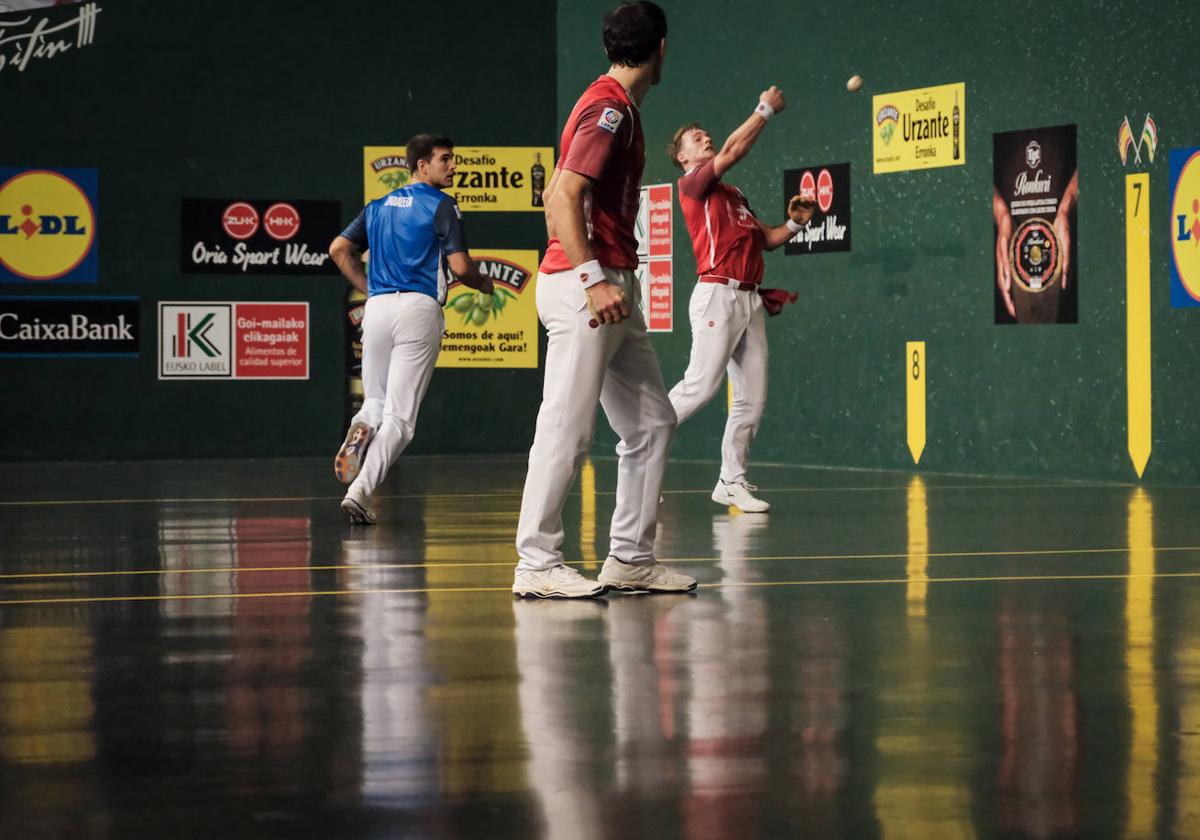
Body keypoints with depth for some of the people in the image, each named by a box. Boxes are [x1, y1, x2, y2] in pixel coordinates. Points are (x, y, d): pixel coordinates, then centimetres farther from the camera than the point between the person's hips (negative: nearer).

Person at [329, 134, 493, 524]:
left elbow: (339, 249, 14)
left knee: (376, 401, 20)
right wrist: (484, 283, 13)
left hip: (377, 307, 5)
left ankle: (362, 427, -17)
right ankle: (361, 490, -22)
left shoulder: (379, 206, 18)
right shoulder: (441, 206, -1)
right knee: (400, 416, -5)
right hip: (419, 308, -5)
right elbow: (460, 266, -8)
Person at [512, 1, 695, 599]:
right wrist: (592, 280, -26)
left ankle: (630, 558, 15)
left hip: (612, 290, 10)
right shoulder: (609, 108, -11)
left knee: (651, 422, 11)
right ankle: (537, 565, -5)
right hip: (584, 286, -10)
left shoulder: (620, 110, 18)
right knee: (567, 430, -8)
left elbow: (554, 193, 23)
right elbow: (562, 197, -20)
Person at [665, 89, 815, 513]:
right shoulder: (693, 184, 1)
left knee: (753, 396, 2)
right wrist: (766, 109, -5)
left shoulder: (734, 195, 25)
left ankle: (732, 481, 8)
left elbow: (765, 239, 26)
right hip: (718, 294, -8)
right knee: (700, 386, -16)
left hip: (750, 299, 8)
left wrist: (794, 223, 8)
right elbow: (733, 151, -12)